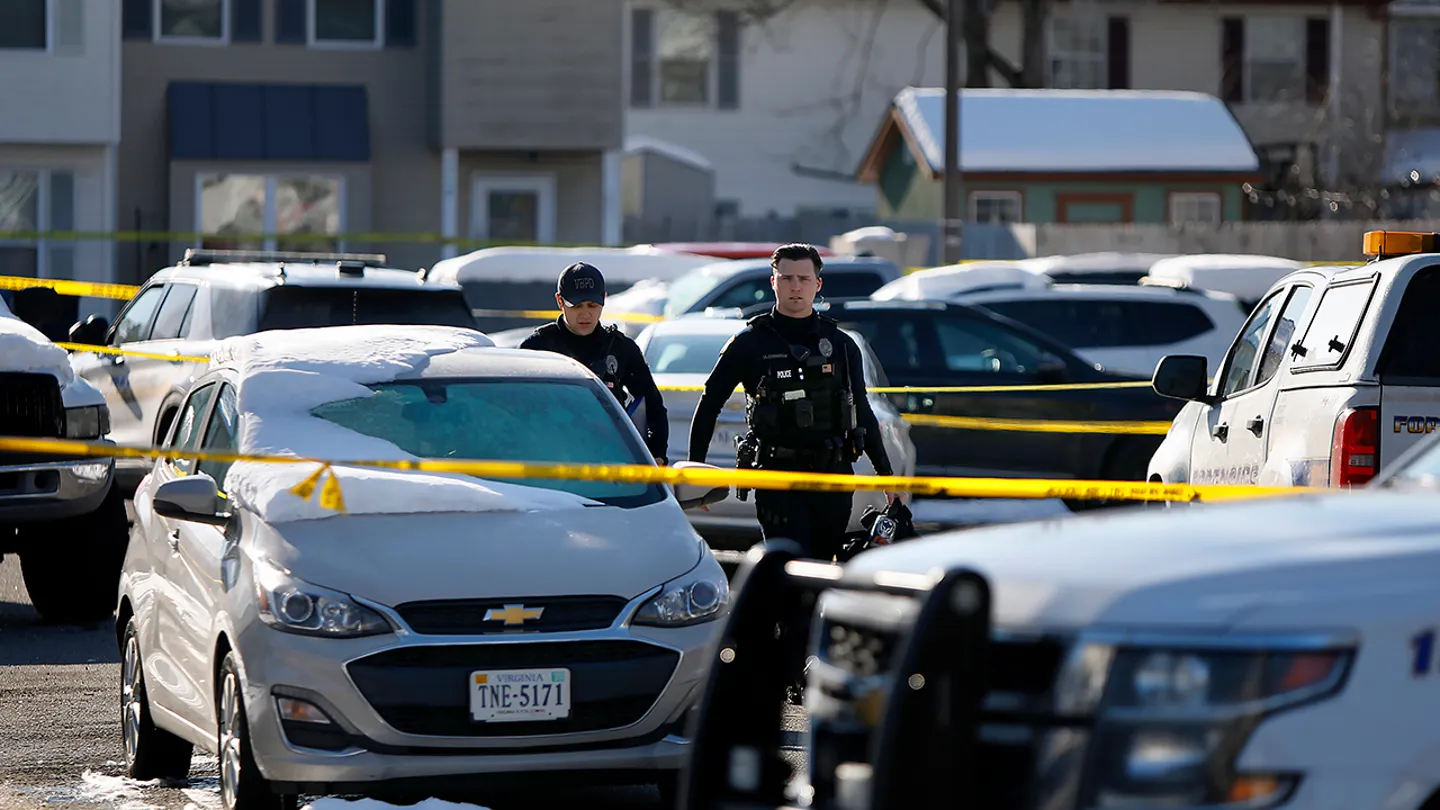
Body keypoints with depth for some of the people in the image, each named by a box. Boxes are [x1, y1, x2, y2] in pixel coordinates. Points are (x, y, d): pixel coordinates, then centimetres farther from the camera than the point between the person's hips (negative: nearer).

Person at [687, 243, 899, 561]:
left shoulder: (841, 345, 12)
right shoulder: (750, 343, 3)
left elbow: (862, 414, 19)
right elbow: (709, 404, 8)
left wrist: (886, 474, 16)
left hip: (833, 475, 3)